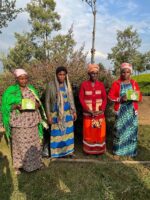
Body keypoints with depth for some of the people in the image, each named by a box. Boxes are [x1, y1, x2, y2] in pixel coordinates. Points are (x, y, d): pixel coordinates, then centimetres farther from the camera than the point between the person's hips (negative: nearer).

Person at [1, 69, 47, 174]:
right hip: (19, 123, -4)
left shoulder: (32, 89, 8)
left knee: (33, 143, 12)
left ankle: (33, 162, 31)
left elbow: (38, 102, 14)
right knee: (19, 144, 5)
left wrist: (37, 105, -9)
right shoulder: (11, 90, -5)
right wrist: (16, 106, -22)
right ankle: (17, 165, 24)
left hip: (32, 122, 4)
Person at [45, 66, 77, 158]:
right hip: (56, 113, -4)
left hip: (67, 112, 4)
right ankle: (57, 152, 22)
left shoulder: (68, 85, 2)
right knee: (57, 133, 6)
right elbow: (47, 101, -7)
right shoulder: (51, 85, -10)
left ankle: (68, 150, 27)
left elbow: (71, 99, 10)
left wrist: (74, 111, 8)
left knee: (68, 131, 11)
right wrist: (48, 115, -10)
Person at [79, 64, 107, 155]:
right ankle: (89, 149, 20)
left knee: (100, 131, 6)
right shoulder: (84, 84, -4)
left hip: (99, 113, 2)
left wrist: (102, 110, -12)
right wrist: (88, 110, -13)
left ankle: (99, 149, 22)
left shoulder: (101, 84, 2)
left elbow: (105, 98, 2)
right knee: (88, 132, 5)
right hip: (88, 113, -2)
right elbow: (81, 98, -6)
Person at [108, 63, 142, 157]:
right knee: (120, 129, 0)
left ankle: (131, 150, 20)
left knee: (132, 130, 4)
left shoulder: (134, 83, 7)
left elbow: (140, 97, 9)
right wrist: (120, 99, -17)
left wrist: (135, 98, -13)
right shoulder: (116, 84, 0)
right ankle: (118, 150, 17)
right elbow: (110, 96, -2)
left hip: (132, 110, 2)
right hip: (120, 110, -2)